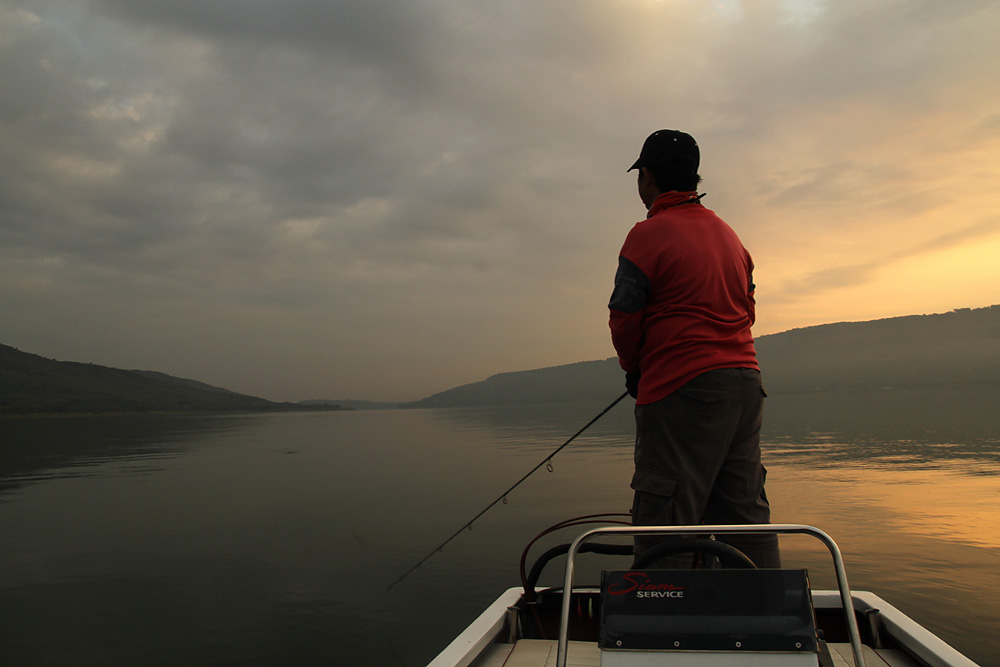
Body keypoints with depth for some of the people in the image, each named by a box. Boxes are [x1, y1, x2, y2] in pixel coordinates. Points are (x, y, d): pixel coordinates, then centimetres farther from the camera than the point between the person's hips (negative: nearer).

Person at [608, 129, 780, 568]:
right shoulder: (728, 233, 18)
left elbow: (624, 319, -8)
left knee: (662, 522, -4)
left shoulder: (648, 235, -6)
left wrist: (634, 369, 11)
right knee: (746, 518, 13)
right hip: (745, 381, 8)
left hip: (682, 390, -8)